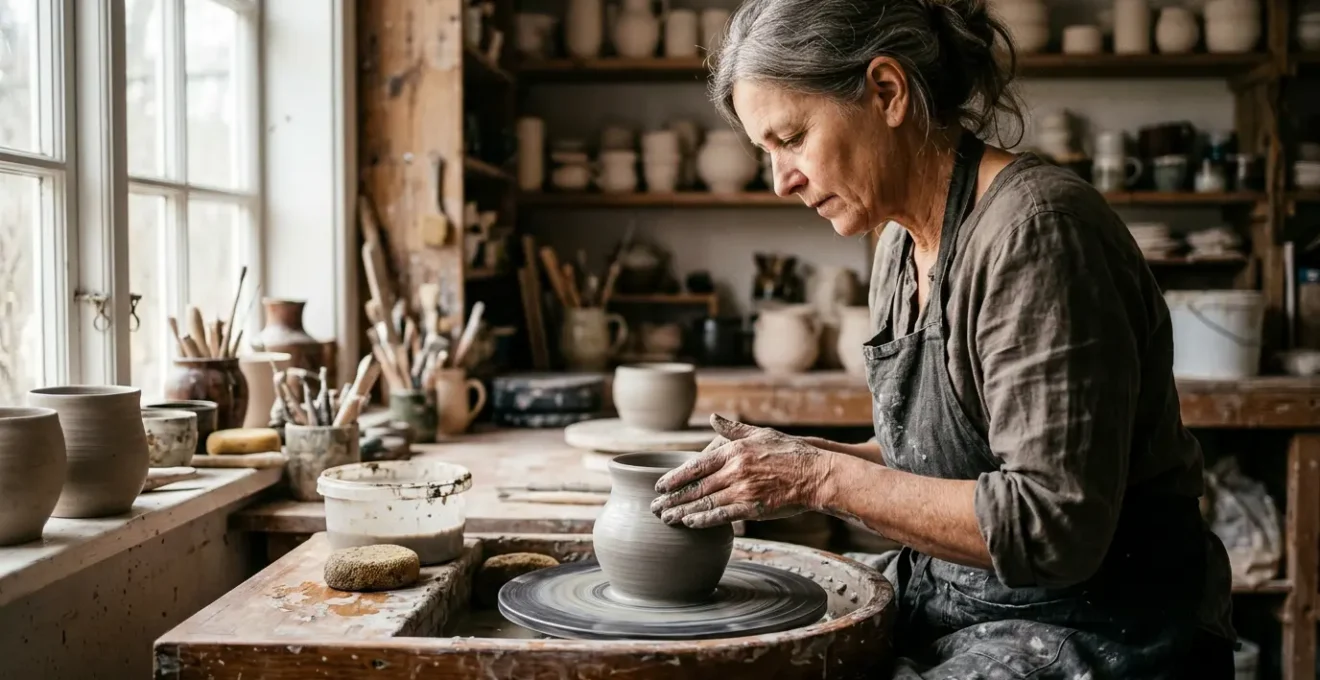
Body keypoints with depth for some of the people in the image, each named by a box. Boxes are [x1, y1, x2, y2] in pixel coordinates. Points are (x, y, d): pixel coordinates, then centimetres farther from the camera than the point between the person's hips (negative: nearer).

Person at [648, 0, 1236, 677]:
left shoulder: (1034, 230, -22)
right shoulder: (903, 244, 6)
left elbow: (1054, 526, -25)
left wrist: (822, 479, -20)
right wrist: (795, 461, -1)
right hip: (953, 608, 8)